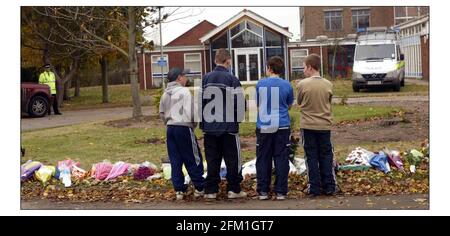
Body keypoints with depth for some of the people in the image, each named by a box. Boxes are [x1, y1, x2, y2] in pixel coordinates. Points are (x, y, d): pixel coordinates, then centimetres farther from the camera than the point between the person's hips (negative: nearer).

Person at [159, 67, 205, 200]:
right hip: (184, 128, -7)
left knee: (175, 160, 8)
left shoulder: (165, 94, 13)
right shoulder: (184, 91, -9)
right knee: (193, 159, 3)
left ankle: (179, 190, 9)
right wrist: (194, 124, 0)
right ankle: (199, 188, 8)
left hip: (170, 128, 7)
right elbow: (190, 112, -15)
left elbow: (162, 113, 15)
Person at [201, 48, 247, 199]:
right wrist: (239, 117, 9)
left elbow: (200, 100, 6)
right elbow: (240, 102, -10)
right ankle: (234, 189, 9)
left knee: (212, 159, 10)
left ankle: (211, 190, 12)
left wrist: (203, 121, 14)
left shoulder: (206, 78, 4)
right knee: (232, 159, 6)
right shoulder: (231, 79, -9)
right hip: (229, 126, -4)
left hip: (210, 126, 4)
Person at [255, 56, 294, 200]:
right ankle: (281, 192, 6)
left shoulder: (260, 84, -2)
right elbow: (289, 106, 10)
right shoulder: (286, 85, -3)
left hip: (263, 126, 0)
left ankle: (263, 191, 11)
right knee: (281, 159, 5)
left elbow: (257, 105, 9)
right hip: (282, 127, 0)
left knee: (263, 159, 8)